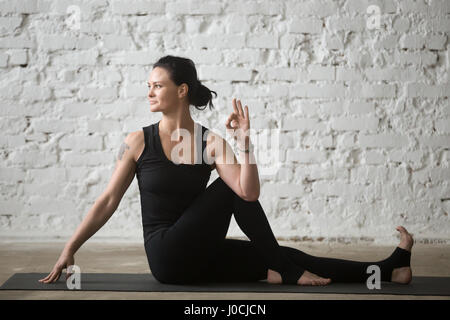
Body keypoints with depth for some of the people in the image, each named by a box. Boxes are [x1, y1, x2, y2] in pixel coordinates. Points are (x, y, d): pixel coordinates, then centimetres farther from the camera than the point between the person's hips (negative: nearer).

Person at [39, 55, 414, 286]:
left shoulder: (211, 142, -1)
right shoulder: (139, 141, -4)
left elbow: (250, 193, -15)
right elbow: (108, 201, -2)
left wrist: (244, 140, -23)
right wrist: (70, 249, -5)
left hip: (200, 257, 3)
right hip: (168, 257, -3)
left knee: (286, 257, -7)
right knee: (228, 188, -19)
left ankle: (387, 270, -4)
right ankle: (286, 273, -10)